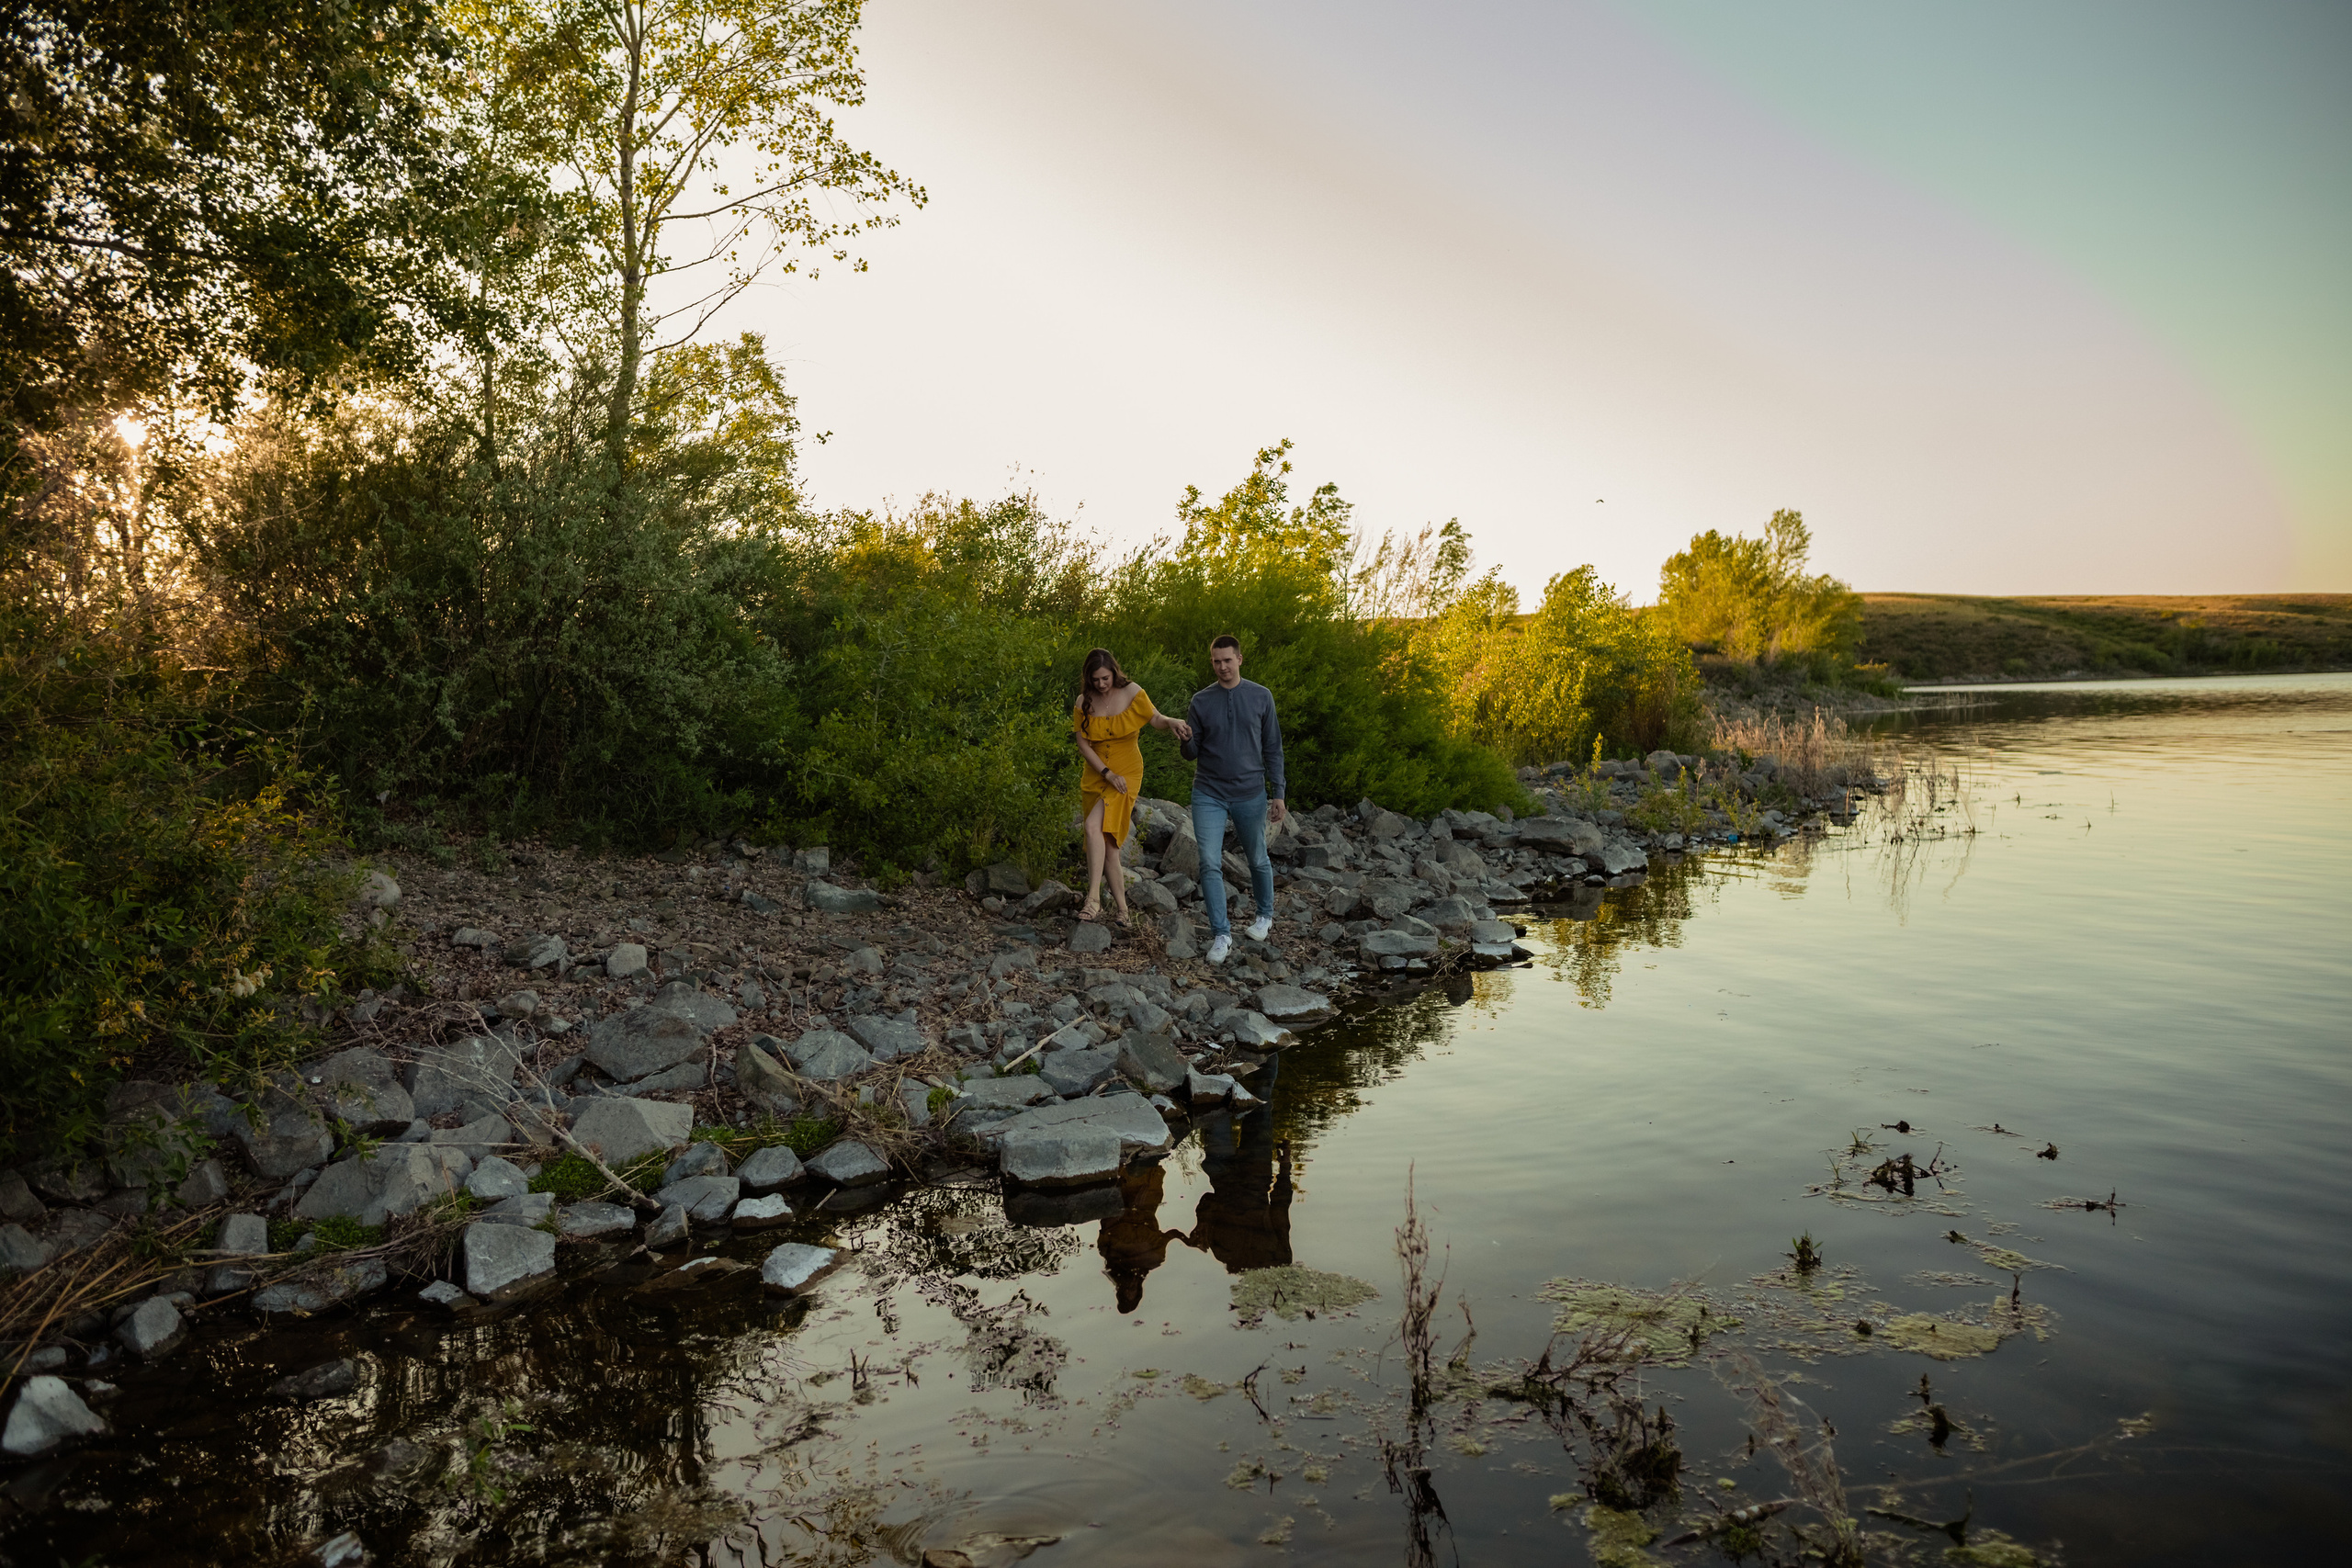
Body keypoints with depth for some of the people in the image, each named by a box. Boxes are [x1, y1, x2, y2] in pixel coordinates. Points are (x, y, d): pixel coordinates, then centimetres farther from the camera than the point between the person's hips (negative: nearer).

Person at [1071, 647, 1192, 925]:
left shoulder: (1132, 693, -8)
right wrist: (1107, 774, -12)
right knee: (1107, 841, 4)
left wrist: (1172, 722, -19)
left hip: (1127, 771, -4)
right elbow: (1083, 745, -2)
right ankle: (1122, 907, 14)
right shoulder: (1083, 703, -3)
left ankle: (1094, 899, -25)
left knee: (1094, 826, -24)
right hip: (1097, 774, 4)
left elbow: (1155, 718, 5)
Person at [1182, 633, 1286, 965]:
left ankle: (1265, 915, 39)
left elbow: (1272, 749, 3)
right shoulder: (1201, 701, 1)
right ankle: (1221, 934, -1)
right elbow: (1192, 753, 5)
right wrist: (1186, 740, -19)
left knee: (1257, 860, 15)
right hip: (1209, 795, 0)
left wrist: (1278, 794, -2)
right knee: (1210, 864, -9)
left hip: (1250, 794, 0)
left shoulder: (1261, 697, -1)